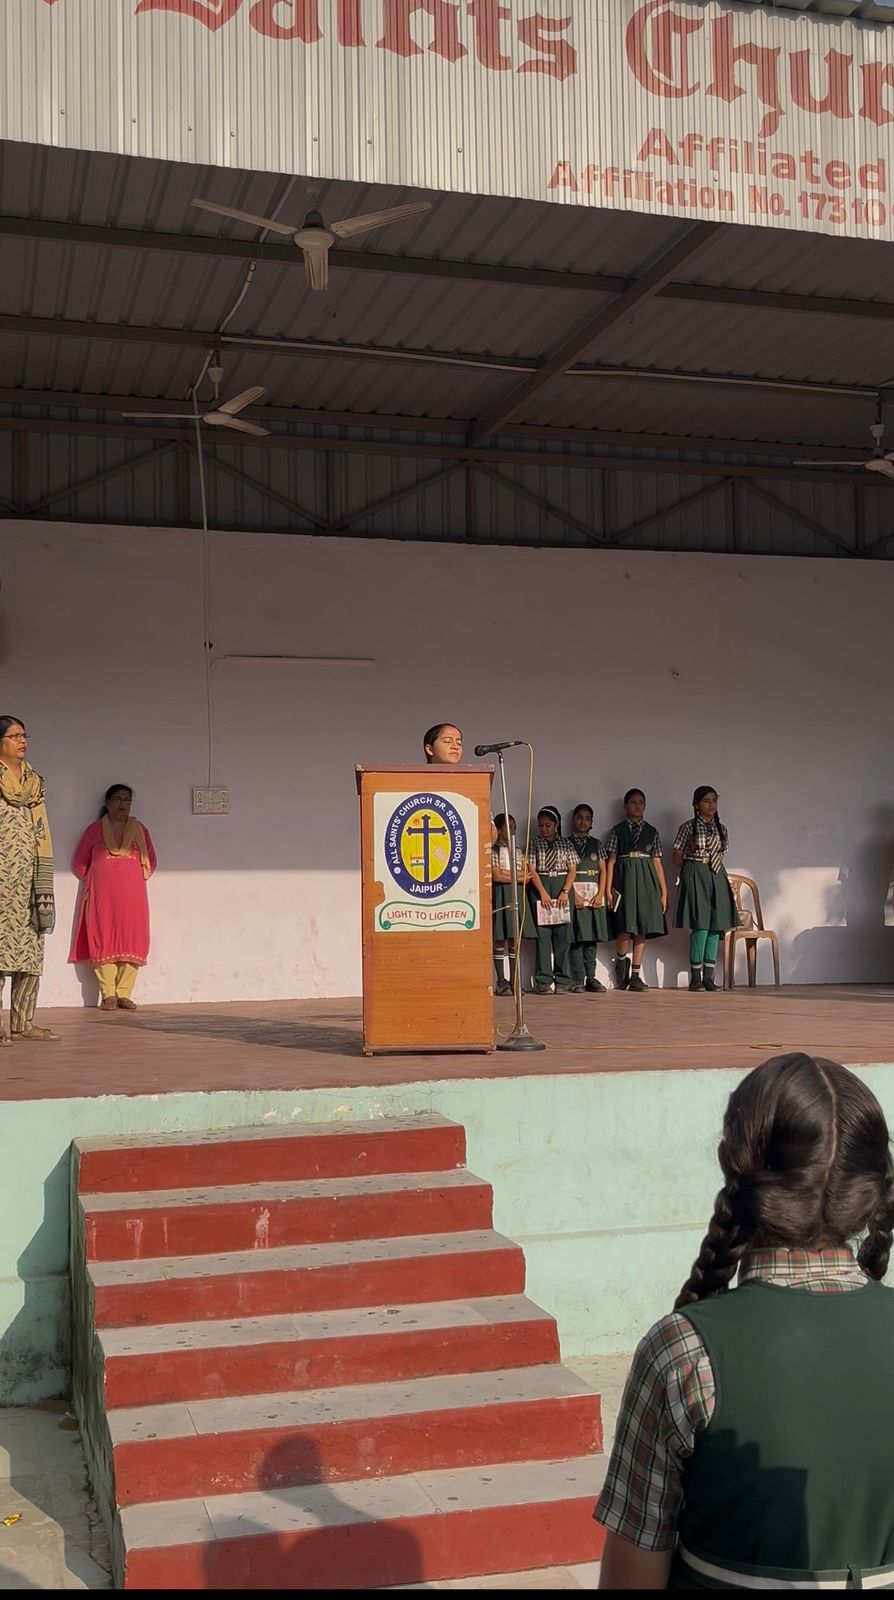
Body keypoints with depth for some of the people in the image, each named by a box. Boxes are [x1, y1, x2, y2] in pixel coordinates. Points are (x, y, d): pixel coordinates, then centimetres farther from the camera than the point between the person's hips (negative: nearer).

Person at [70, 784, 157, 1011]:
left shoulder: (140, 830, 13)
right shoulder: (95, 829, 8)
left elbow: (151, 862, 18)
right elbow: (79, 864, 12)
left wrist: (138, 880, 7)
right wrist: (94, 881, 5)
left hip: (132, 896, 2)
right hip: (102, 897, -2)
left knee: (131, 941, -4)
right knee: (103, 941, -7)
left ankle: (124, 993, 0)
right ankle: (108, 994, -4)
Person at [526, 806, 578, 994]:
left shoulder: (566, 844, 9)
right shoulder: (534, 843, 4)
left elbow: (572, 870, 4)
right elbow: (532, 870, -3)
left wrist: (565, 892, -10)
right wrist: (543, 893, -14)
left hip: (562, 888, 2)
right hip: (539, 888, -2)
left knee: (563, 934, 1)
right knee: (542, 934, -5)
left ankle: (563, 981, 5)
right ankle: (543, 981, -4)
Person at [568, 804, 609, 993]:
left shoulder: (597, 844, 15)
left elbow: (603, 870, 9)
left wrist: (600, 894, -4)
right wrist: (573, 894, -13)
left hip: (595, 894, 3)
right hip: (574, 894, -3)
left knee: (591, 937, 3)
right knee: (576, 937, -6)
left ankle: (590, 977, 5)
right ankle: (578, 980, -6)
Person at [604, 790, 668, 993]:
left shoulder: (652, 831, 13)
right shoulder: (618, 830, 7)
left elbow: (658, 863, 11)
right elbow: (611, 861, 3)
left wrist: (664, 892, 6)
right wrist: (608, 889, -6)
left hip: (646, 880, 3)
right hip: (625, 878, -2)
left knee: (642, 927, 1)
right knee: (627, 926, -12)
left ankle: (636, 975, 7)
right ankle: (621, 961, 15)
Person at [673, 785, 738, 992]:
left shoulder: (721, 829, 12)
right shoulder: (688, 827, -2)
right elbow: (677, 859, 1)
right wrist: (696, 866, 6)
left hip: (716, 878, 5)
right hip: (695, 878, -5)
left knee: (716, 926, 0)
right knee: (700, 926, -11)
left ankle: (708, 976, 5)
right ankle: (695, 977, -6)